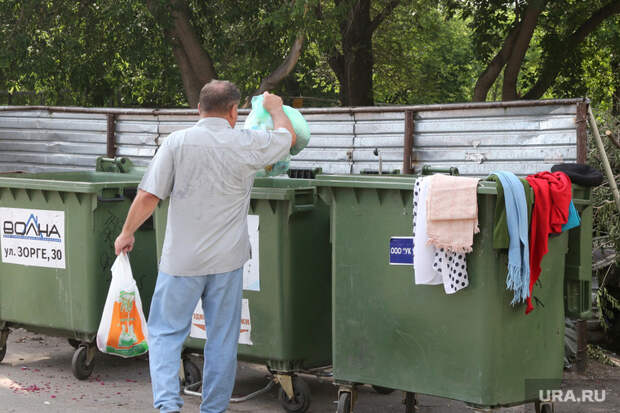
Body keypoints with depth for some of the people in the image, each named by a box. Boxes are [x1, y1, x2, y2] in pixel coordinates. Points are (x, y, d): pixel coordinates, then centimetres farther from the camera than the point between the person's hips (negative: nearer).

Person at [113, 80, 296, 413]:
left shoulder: (177, 142, -8)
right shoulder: (248, 144, -3)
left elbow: (148, 196, -10)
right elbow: (288, 136, 18)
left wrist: (127, 233, 5)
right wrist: (274, 108, 37)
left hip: (182, 260, -1)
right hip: (226, 260, 1)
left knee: (166, 332, 9)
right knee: (222, 339, 10)